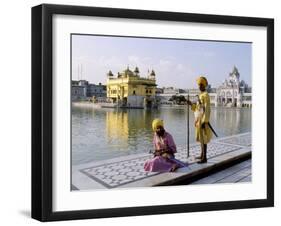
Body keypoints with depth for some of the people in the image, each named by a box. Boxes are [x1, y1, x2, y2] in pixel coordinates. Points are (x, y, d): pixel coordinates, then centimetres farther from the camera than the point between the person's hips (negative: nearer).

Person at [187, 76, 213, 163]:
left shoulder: (205, 95, -14)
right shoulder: (201, 95, 16)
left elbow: (207, 109, -19)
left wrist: (204, 121, -23)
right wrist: (191, 104, 7)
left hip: (203, 119, -10)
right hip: (199, 119, 10)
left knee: (203, 137, -8)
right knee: (200, 137, 16)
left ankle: (204, 158, -5)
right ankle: (202, 155, 26)